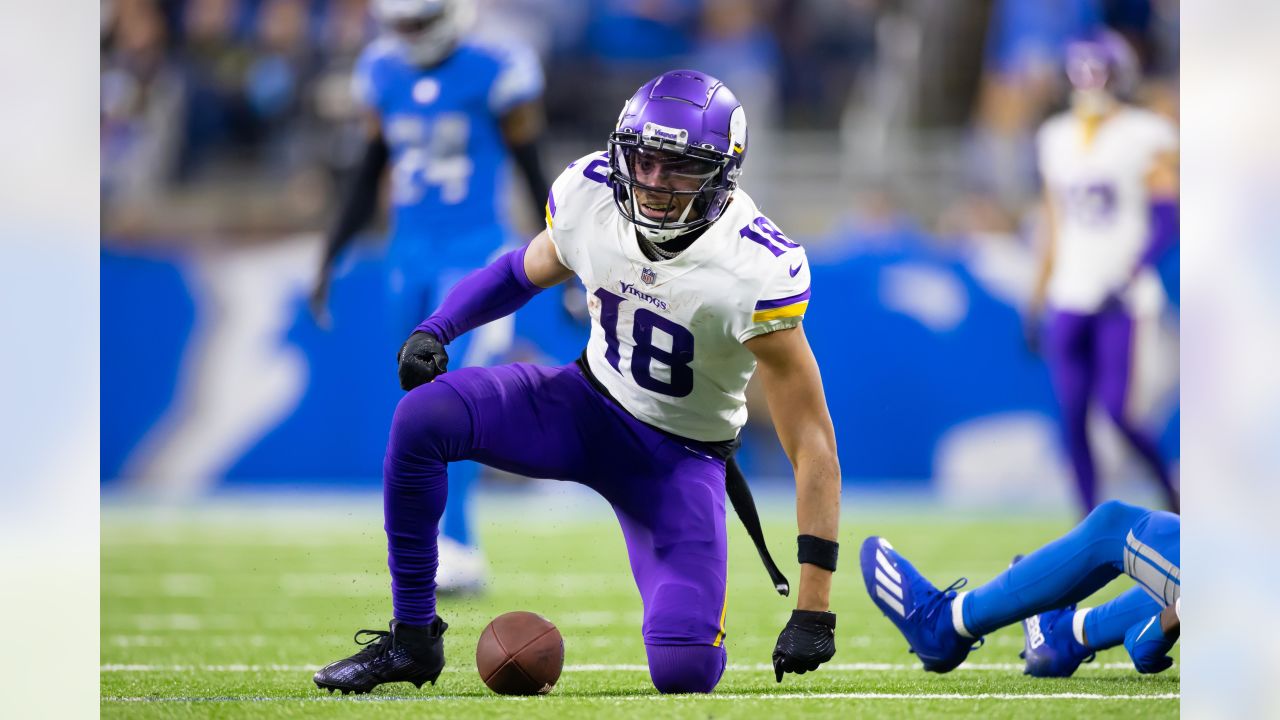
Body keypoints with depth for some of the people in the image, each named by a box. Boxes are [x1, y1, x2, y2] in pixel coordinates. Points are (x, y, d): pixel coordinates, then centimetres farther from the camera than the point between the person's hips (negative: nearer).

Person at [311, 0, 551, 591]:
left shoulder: (495, 75, -9)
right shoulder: (384, 75, 7)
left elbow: (534, 171, -2)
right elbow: (369, 176, 17)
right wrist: (330, 259, 16)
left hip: (476, 254, -6)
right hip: (410, 257, 6)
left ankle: (453, 551, -18)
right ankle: (460, 552, 18)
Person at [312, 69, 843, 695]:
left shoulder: (753, 273, -29)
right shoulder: (591, 196, -15)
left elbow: (813, 443, -25)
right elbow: (527, 270, 11)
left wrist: (813, 609, -28)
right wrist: (434, 332, -8)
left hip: (681, 455, -3)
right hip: (587, 407, 4)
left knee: (683, 673, -22)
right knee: (422, 417, -25)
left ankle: (696, 614, 19)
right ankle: (411, 640, -8)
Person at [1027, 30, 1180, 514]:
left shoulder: (1146, 138, -4)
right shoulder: (1058, 139, 13)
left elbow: (1166, 222, -10)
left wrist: (1129, 280, -22)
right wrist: (1037, 305, 17)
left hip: (1121, 298, -5)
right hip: (1070, 298, 5)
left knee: (1117, 411, -12)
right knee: (1072, 420, 0)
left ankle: (1172, 491, 12)